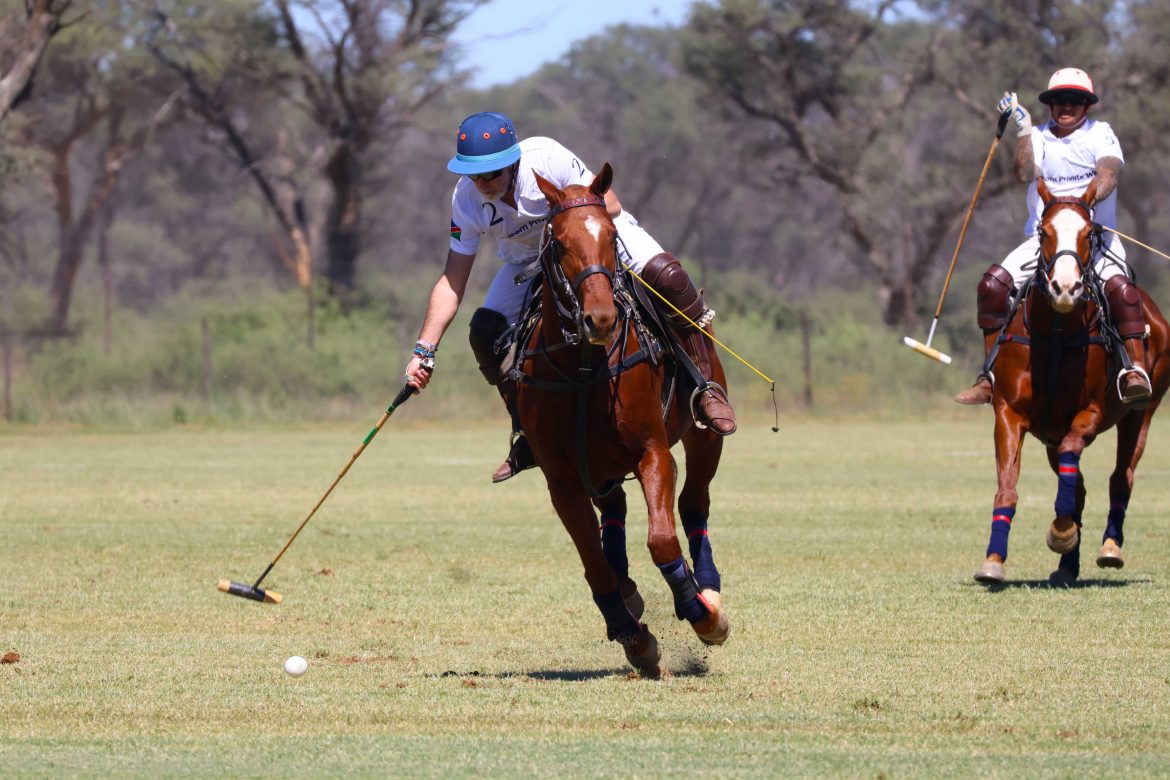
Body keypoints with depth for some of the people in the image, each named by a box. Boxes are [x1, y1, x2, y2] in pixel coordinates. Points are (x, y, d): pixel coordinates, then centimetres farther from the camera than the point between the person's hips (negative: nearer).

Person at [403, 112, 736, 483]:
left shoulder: (547, 159, -34)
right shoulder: (466, 198, -24)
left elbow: (609, 205, -24)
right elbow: (452, 282, -18)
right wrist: (424, 350, -24)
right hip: (529, 258, 3)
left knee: (666, 275, -29)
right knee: (485, 330, -17)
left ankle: (705, 386, -15)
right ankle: (531, 431, 1)